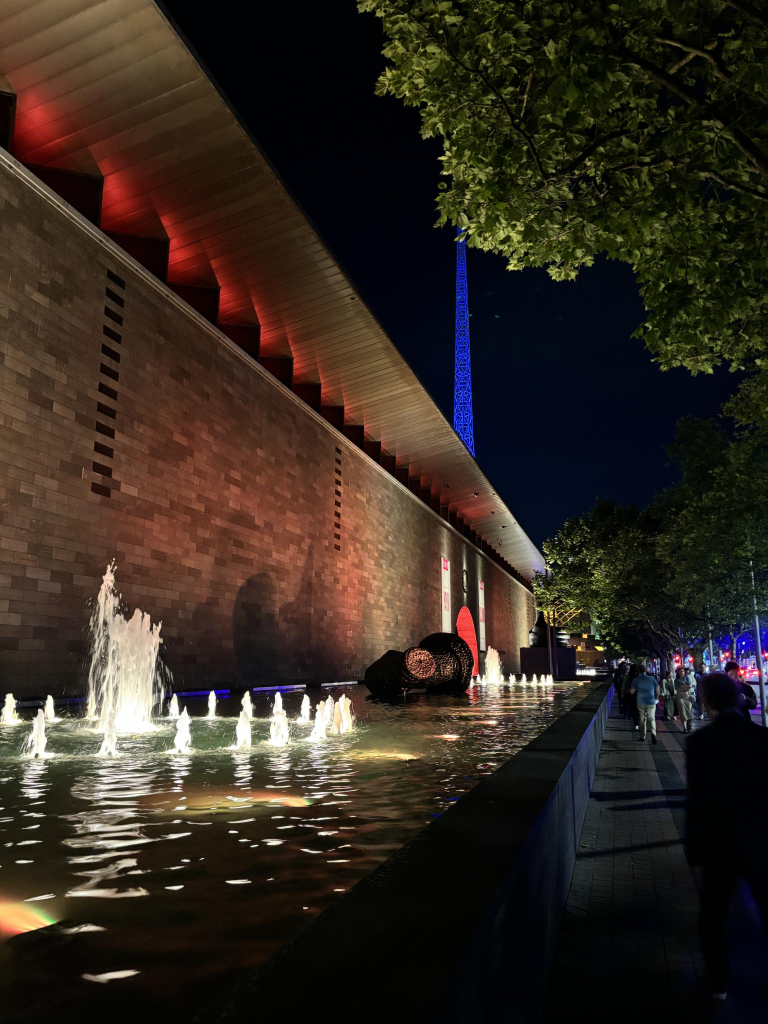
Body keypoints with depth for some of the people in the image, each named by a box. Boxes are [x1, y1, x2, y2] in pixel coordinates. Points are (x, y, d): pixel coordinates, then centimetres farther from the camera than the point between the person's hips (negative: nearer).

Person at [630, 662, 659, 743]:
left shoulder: (636, 680, -5)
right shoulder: (652, 678, -4)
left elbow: (632, 691, -6)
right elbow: (657, 689, 4)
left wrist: (630, 690, 16)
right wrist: (657, 697, 20)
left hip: (640, 702, 0)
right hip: (651, 702, 0)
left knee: (642, 719, 13)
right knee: (651, 718, 2)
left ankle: (642, 736, 18)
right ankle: (653, 733, -21)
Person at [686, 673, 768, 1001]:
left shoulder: (700, 741, -17)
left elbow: (697, 803, -15)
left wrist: (694, 855, -4)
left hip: (720, 844, -2)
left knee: (713, 917, 20)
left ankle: (718, 982, 35)